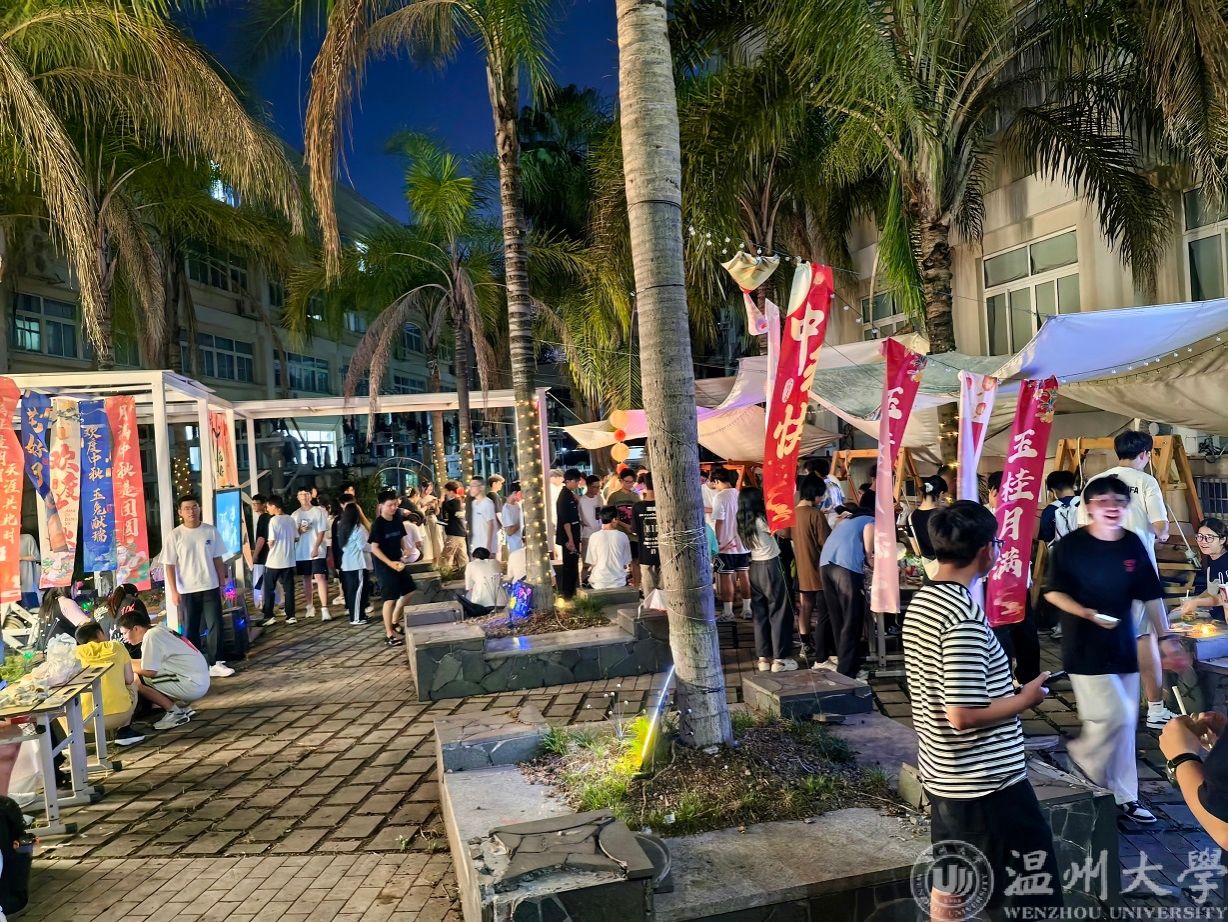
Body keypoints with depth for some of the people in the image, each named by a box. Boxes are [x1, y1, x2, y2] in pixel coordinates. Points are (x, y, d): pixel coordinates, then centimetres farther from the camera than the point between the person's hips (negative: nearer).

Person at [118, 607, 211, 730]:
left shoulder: (151, 636, -13)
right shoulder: (158, 630, 14)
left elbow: (149, 671, -16)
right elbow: (151, 663, 19)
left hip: (192, 685, -10)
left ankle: (174, 712, -3)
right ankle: (182, 706, 16)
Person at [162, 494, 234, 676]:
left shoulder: (211, 531, 1)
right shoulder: (175, 535, -5)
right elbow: (170, 565, -4)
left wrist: (222, 584, 6)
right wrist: (174, 591, -9)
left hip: (210, 588, 1)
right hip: (187, 591, -1)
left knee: (215, 626, -2)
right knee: (191, 629, 8)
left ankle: (215, 663, 4)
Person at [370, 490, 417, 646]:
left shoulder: (397, 520, 3)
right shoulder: (378, 524, -17)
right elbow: (374, 548, -18)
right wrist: (390, 563, -23)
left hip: (398, 561, 8)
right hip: (384, 565, -8)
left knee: (408, 591, 14)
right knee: (390, 598, -6)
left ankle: (394, 622, 30)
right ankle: (389, 634, 2)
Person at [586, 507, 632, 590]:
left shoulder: (594, 537, -9)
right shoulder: (623, 536, -4)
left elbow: (592, 563, -3)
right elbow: (626, 564, 2)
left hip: (599, 583, -1)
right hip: (619, 583, 1)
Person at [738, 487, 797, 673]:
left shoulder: (743, 523, 4)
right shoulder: (761, 521, -17)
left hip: (755, 568, 7)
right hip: (770, 567, -7)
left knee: (760, 614, 11)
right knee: (779, 612, 2)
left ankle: (764, 658, 15)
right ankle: (780, 658, 4)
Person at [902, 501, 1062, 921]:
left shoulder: (920, 603, 5)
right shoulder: (964, 615, -23)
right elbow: (964, 715, -26)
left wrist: (1006, 690, 14)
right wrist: (1025, 698, -11)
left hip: (941, 775, 9)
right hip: (987, 784, -9)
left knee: (949, 886, 19)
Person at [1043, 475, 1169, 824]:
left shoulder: (1134, 544, 2)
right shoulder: (1070, 545, -12)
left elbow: (1150, 595, 8)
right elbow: (1052, 592, -8)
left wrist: (1166, 637, 6)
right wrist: (1086, 613, -22)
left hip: (1123, 646, 5)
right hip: (1085, 648, -5)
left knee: (1124, 723, 12)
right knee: (1116, 718, -11)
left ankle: (1123, 796, 25)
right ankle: (1081, 756, 18)